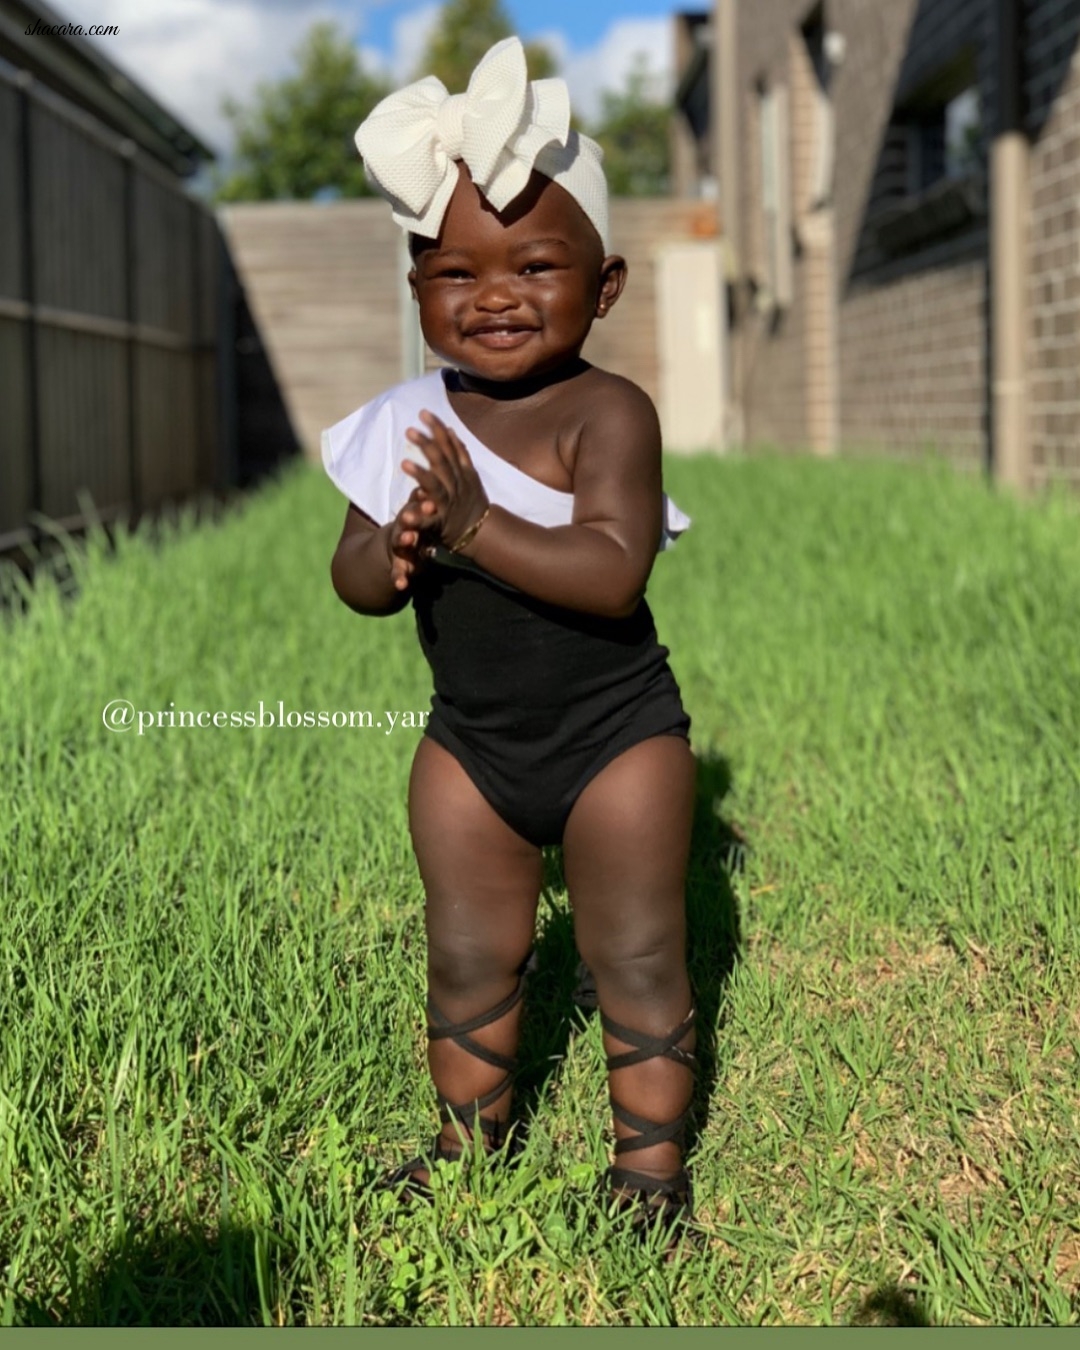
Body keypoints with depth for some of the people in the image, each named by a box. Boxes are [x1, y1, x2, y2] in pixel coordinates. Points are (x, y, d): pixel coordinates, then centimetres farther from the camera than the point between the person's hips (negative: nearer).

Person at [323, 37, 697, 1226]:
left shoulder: (604, 413, -18)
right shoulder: (410, 423, -2)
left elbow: (615, 573, -30)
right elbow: (351, 577, -1)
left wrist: (475, 525, -35)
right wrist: (390, 556, -24)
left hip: (615, 733, -5)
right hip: (470, 739, 5)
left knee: (635, 954, 7)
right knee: (468, 956, 15)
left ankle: (649, 1162, 24)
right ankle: (468, 1139, 34)